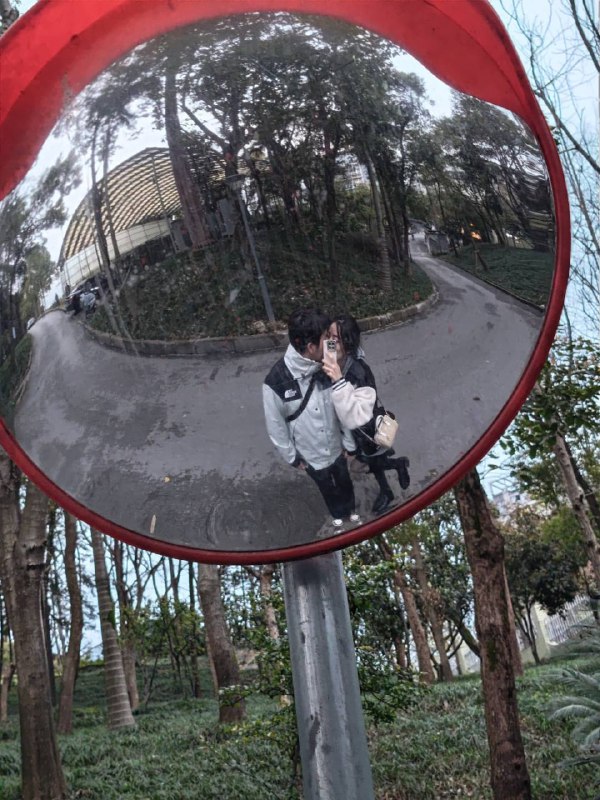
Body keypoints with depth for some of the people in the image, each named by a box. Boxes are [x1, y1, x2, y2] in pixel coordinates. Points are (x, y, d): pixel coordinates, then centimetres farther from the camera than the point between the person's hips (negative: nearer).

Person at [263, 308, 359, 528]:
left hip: (336, 448, 3)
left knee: (344, 482, 29)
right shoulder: (275, 384, -34)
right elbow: (276, 428, -18)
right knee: (327, 488, 26)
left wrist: (349, 443, 2)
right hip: (311, 456, -3)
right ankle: (337, 513, 57)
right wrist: (293, 457, -8)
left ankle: (350, 509, 59)